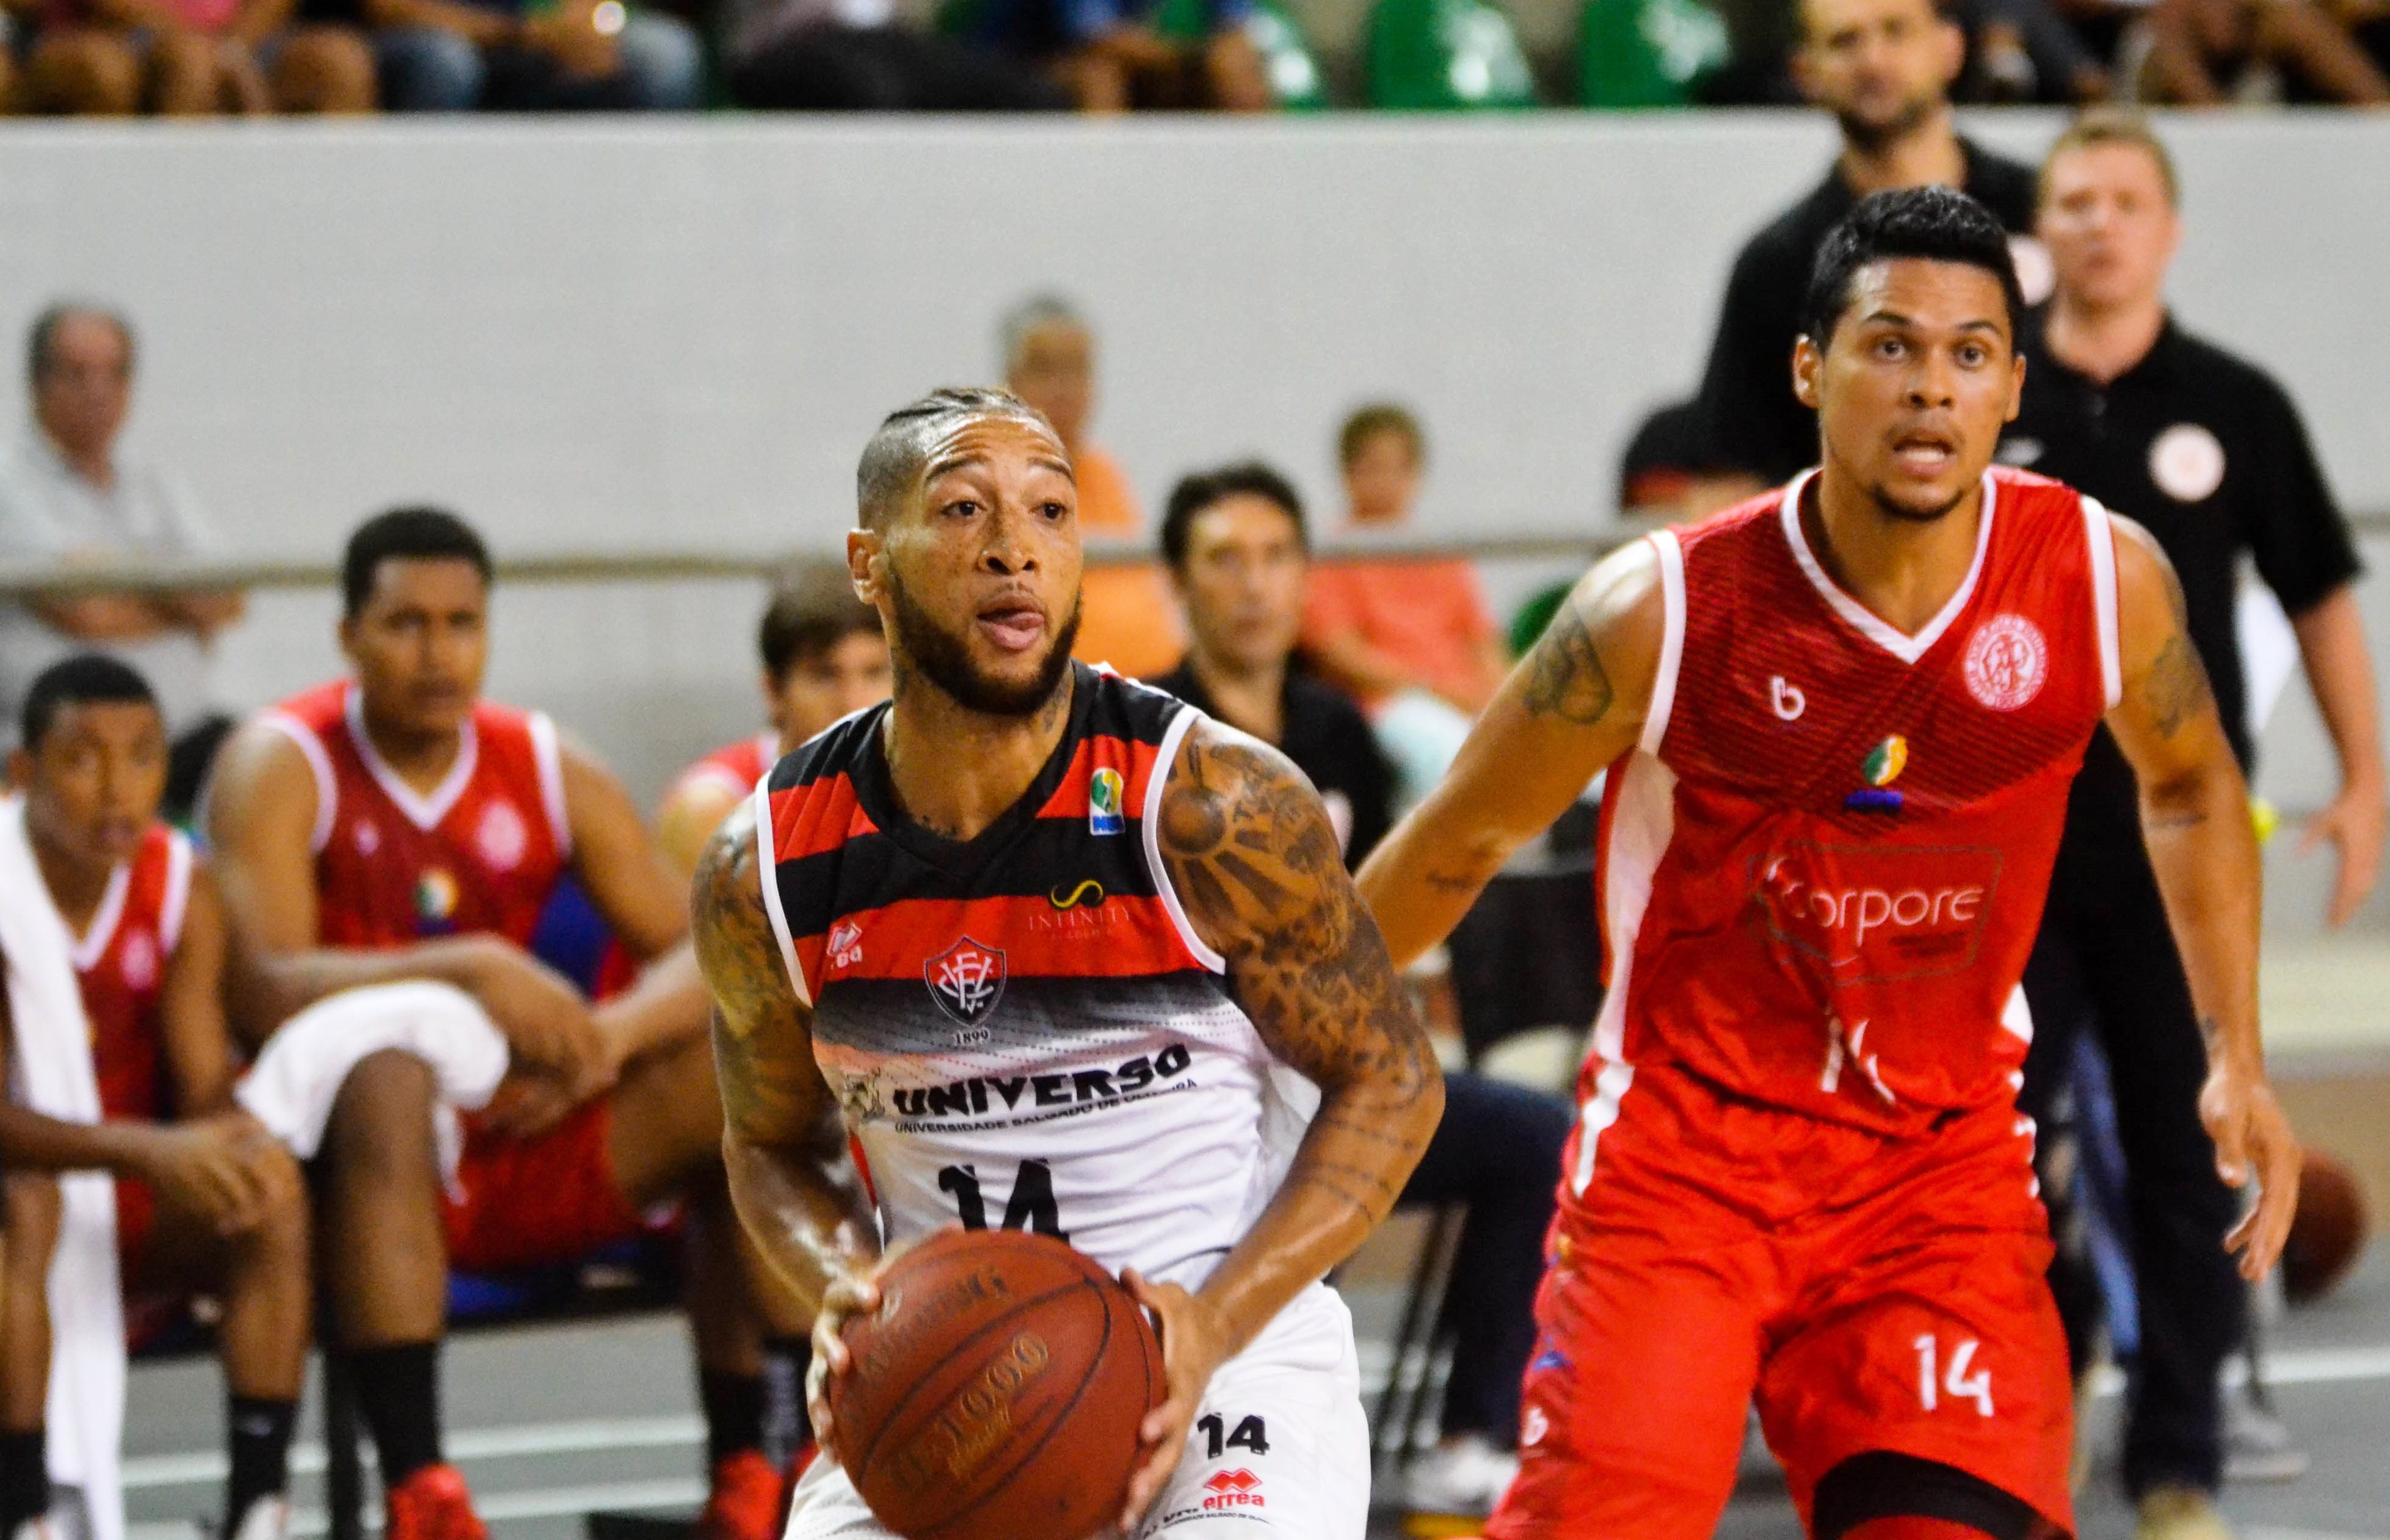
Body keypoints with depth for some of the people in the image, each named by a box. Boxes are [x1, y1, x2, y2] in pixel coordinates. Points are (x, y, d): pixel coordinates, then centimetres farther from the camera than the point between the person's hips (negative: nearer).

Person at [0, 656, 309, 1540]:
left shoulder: (182, 889, -4)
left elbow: (209, 1093, -6)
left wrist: (232, 1140, -31)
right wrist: (144, 1149, -42)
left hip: (133, 1210, 4)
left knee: (271, 1183, -23)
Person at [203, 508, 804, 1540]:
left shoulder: (549, 771, 5)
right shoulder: (282, 767, -9)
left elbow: (706, 955, 1)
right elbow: (268, 987, -24)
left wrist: (608, 1039, -20)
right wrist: (469, 968, -34)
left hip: (518, 1142, 5)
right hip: (354, 1151, -5)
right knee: (388, 1072, -38)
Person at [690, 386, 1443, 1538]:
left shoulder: (1212, 806, -15)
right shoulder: (763, 873, -6)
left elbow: (1391, 1082, -6)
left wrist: (1215, 1324, -19)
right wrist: (844, 1292, -12)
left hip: (1229, 1356, -3)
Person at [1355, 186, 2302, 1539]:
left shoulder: (2106, 582, -9)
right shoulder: (1666, 613, -17)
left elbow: (2190, 783, 14)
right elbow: (1457, 847, -1)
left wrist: (2238, 1059, 9)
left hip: (1945, 1164, 2)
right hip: (1683, 1149, -2)